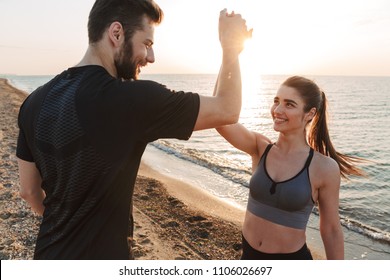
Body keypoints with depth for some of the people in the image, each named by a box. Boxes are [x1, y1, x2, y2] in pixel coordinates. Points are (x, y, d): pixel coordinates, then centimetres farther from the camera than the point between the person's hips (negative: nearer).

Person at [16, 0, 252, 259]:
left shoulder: (35, 102, -6)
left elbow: (29, 191, 4)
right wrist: (231, 46, -1)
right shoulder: (133, 99, -27)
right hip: (101, 256, -6)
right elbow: (227, 110, -16)